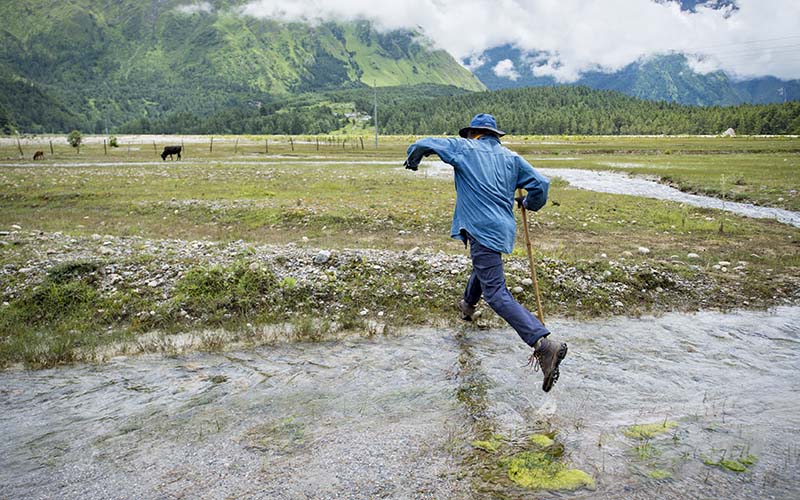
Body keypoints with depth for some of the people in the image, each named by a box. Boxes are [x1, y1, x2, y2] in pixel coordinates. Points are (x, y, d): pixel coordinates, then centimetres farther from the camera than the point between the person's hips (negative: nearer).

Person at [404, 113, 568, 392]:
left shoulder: (464, 148, 4)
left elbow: (424, 144, 6)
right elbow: (541, 184, 6)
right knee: (482, 267, 34)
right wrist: (529, 203, 27)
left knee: (495, 293, -12)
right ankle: (468, 306, 62)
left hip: (481, 229, -7)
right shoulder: (510, 157, 14)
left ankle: (544, 344, -25)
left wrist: (413, 160, 28)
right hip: (503, 229, 7)